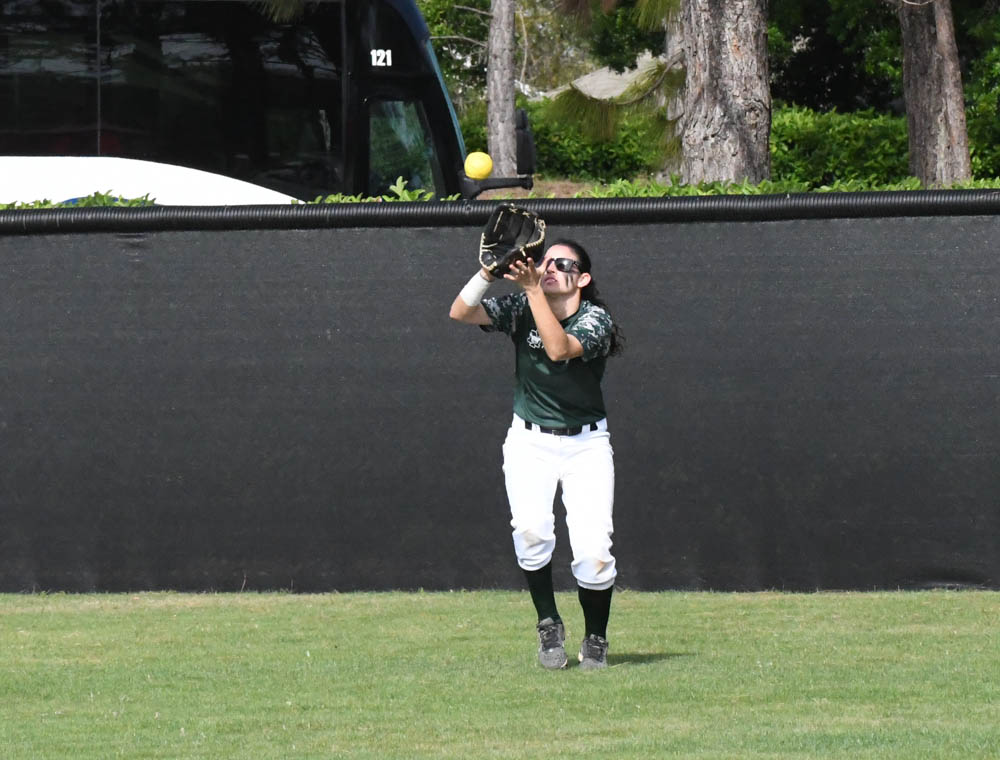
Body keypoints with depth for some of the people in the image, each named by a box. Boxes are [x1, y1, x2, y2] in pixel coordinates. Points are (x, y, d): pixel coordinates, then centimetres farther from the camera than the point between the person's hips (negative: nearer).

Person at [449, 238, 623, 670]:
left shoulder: (595, 319, -11)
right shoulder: (521, 309, -2)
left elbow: (559, 348, -31)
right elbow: (461, 313, -15)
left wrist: (532, 288, -34)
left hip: (585, 445, -1)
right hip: (529, 443, 1)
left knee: (593, 551, -14)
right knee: (531, 530, -23)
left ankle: (595, 640, 10)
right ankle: (548, 625, -2)